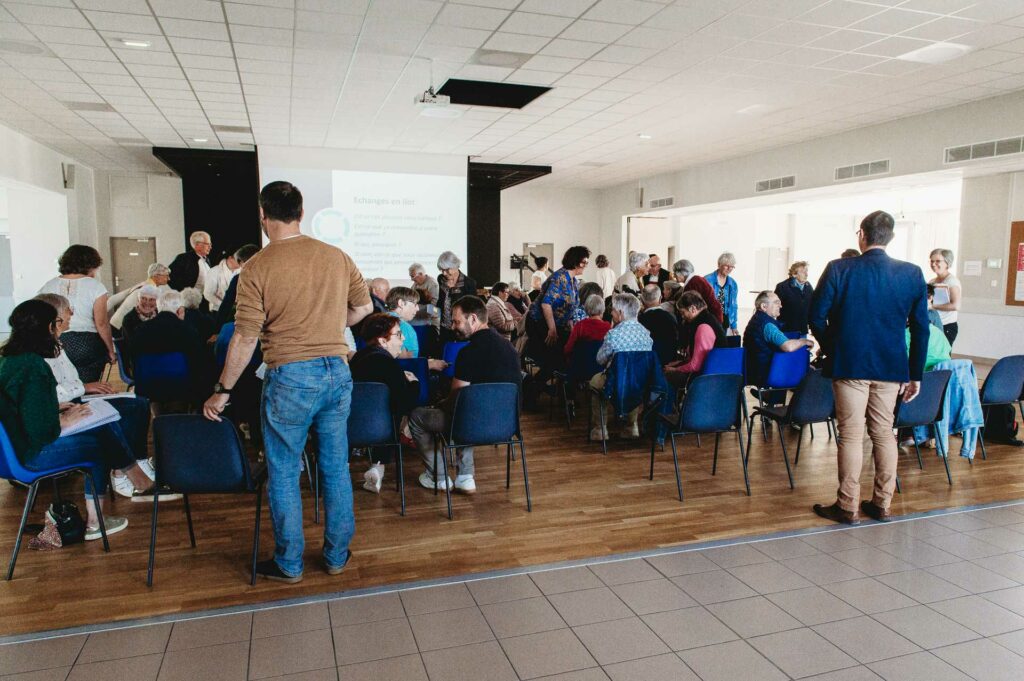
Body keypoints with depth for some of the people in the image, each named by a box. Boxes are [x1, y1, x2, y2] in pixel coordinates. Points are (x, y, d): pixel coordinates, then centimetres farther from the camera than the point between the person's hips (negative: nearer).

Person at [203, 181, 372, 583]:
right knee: (336, 467, 14)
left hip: (290, 377, -4)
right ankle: (337, 556, 27)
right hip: (337, 372, 4)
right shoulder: (337, 257, 3)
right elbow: (364, 307, 14)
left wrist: (222, 391, -1)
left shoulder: (257, 268, -10)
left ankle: (289, 564, 23)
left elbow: (245, 338, -11)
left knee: (283, 473, 11)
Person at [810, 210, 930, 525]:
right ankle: (882, 503, 23)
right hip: (891, 367, 3)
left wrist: (832, 349, 10)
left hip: (849, 365, -3)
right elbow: (921, 328, 4)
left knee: (851, 435, 2)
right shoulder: (912, 274, 1)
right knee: (884, 433, 14)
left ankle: (847, 507, 9)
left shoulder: (838, 269, -9)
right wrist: (915, 374, 11)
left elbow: (817, 317, -7)